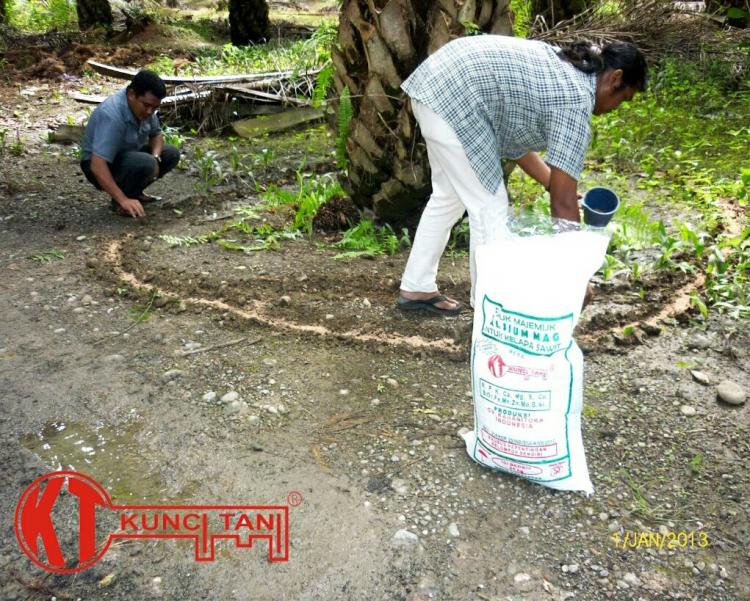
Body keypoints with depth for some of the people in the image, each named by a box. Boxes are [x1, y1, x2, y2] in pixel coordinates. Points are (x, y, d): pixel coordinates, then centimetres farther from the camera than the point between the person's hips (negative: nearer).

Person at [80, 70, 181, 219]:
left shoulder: (145, 106, -9)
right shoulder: (112, 114, -33)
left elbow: (156, 134, 7)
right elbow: (97, 165, -38)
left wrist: (156, 157, -15)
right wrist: (123, 200, -43)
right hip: (102, 165, -8)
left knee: (171, 154, -1)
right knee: (146, 164, -32)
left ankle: (133, 191, 10)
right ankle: (118, 200, -8)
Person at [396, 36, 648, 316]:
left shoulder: (561, 66, 16)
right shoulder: (576, 101, -10)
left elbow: (512, 134, 22)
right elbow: (563, 203, -11)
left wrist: (553, 183, 25)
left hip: (436, 81, 10)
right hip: (452, 100, -10)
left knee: (449, 196, 20)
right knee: (490, 207, -2)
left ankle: (416, 289, 30)